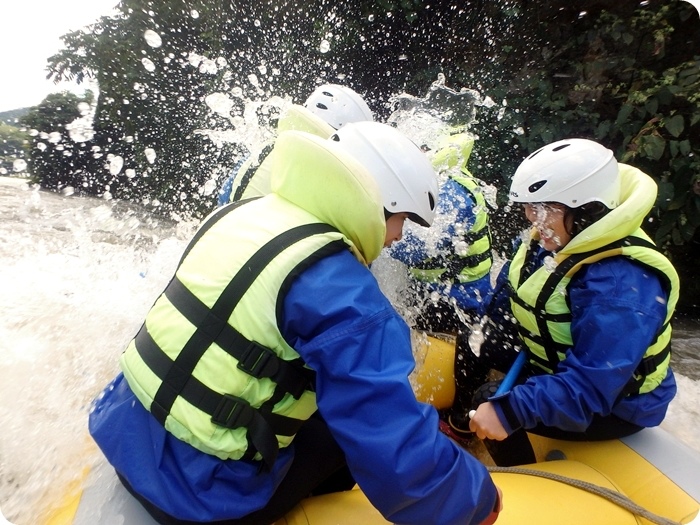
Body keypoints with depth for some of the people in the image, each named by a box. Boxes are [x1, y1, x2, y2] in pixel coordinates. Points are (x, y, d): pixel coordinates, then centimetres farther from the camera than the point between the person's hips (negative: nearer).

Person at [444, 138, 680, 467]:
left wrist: (510, 410, -43)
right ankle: (462, 426, 31)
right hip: (557, 365, 8)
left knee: (490, 401, -22)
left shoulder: (621, 285, -35)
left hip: (613, 406, -8)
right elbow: (513, 288, 5)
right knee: (472, 345, 7)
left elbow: (590, 387, -38)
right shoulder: (555, 240, -10)